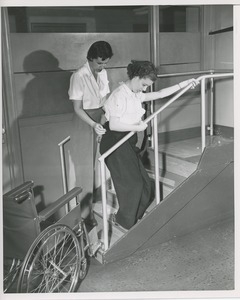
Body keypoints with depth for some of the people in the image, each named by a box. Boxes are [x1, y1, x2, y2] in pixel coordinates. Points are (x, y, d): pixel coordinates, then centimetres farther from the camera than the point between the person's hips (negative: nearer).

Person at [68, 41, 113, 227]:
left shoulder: (103, 73, 2)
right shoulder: (79, 77, -17)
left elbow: (106, 99, 8)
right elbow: (77, 108, -16)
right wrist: (94, 124, -27)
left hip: (101, 120, 6)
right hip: (85, 123, -6)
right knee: (86, 166, 1)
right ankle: (88, 208, 11)